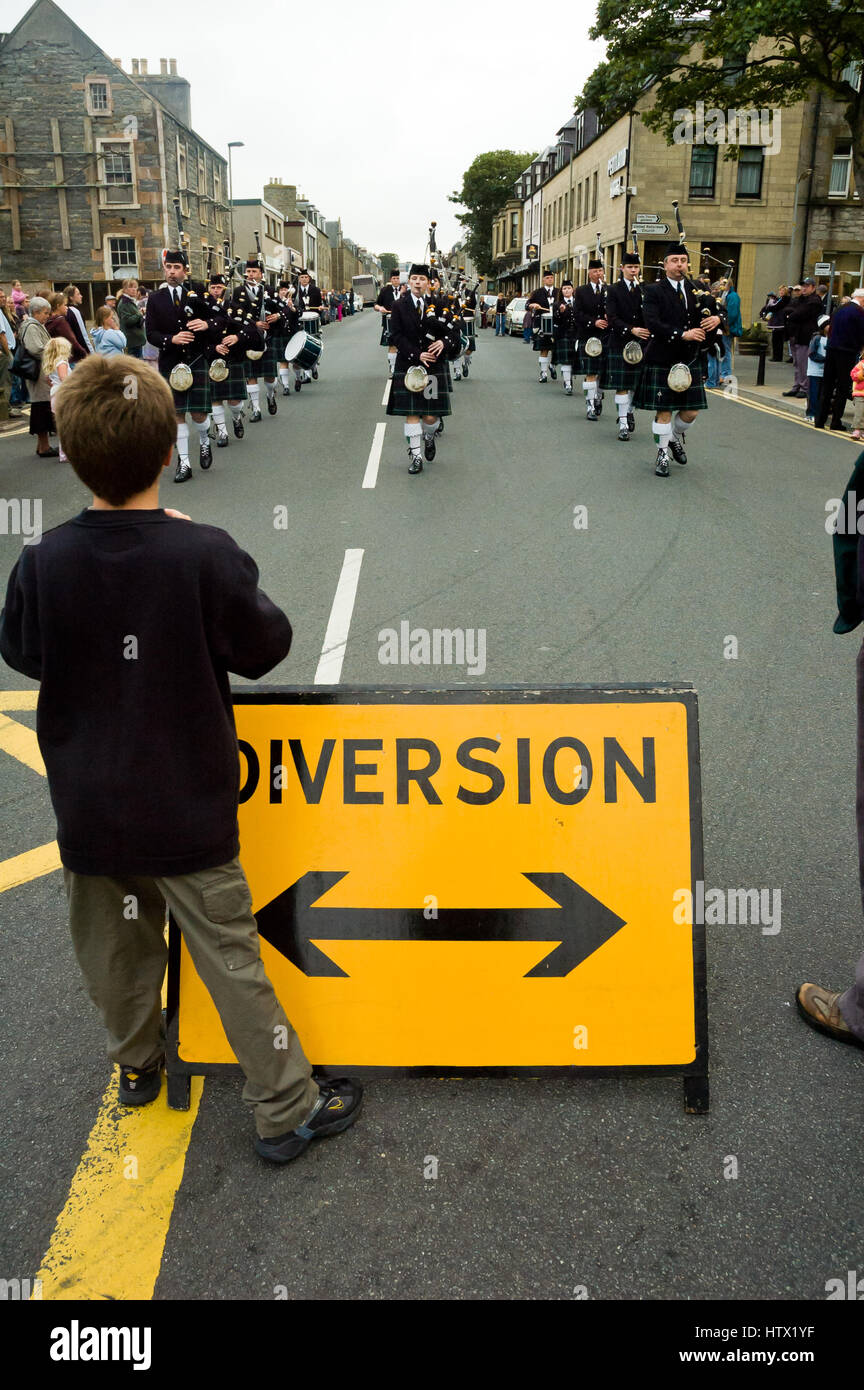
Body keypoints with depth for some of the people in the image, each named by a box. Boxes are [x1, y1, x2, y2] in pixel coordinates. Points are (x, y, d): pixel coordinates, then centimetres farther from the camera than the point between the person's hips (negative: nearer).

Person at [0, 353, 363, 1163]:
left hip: (88, 808, 3)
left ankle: (136, 1065, 46)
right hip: (187, 808, -2)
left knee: (114, 950, 23)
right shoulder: (203, 554, -20)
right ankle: (286, 1108, 21)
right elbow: (265, 647, -7)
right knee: (229, 957, 8)